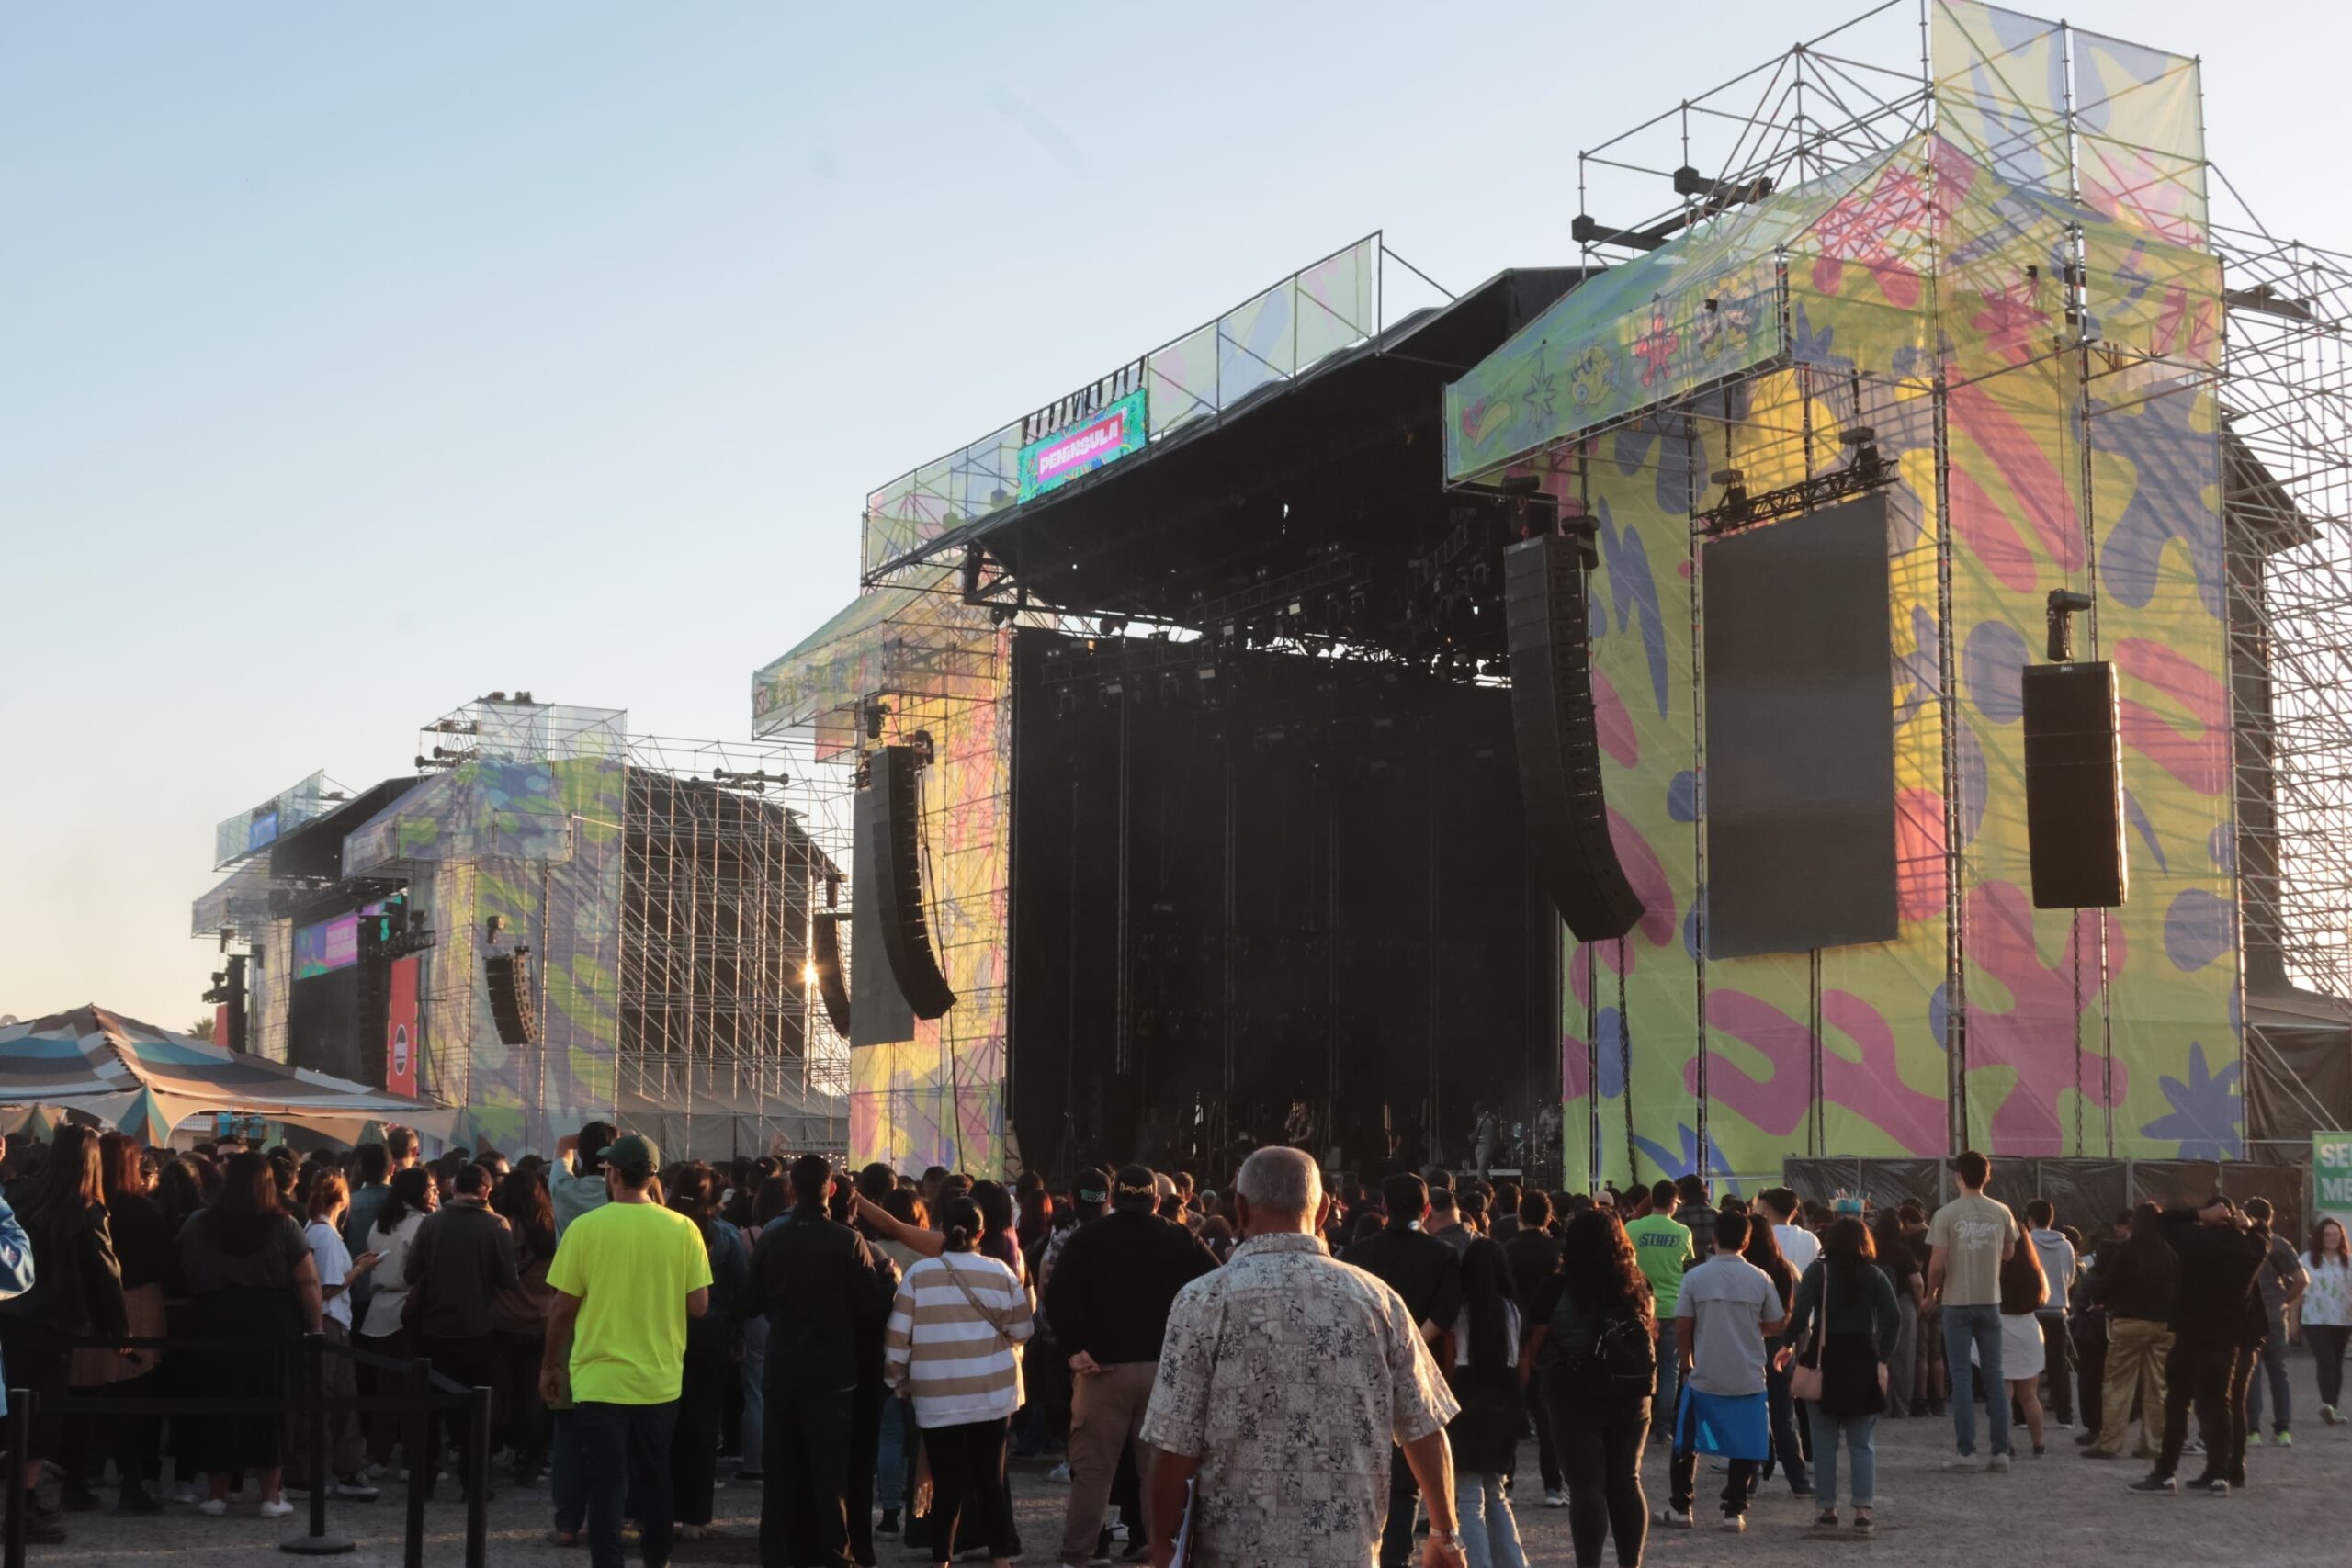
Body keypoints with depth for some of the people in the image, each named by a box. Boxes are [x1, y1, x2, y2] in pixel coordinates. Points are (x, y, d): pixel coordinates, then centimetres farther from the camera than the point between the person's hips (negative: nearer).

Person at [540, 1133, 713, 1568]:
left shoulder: (585, 1227, -11)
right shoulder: (682, 1228, -5)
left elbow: (564, 1308, -6)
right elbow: (699, 1304, -4)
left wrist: (550, 1365, 8)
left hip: (599, 1380, -3)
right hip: (660, 1380, 3)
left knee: (606, 1483, 3)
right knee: (654, 1479, 20)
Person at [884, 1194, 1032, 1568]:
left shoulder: (918, 1274, -4)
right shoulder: (1000, 1272, -3)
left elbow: (898, 1337, -3)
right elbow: (1022, 1331, 5)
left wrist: (899, 1379, 12)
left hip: (937, 1397, -1)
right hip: (992, 1393, 1)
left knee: (947, 1485, 5)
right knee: (991, 1480, 9)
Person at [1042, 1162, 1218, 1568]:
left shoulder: (1087, 1238, 2)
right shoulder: (1179, 1239, 6)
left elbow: (1058, 1296, -12)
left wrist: (1073, 1348, -10)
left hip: (1103, 1367, -1)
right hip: (1163, 1367, 1)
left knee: (1091, 1468, 5)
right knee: (1159, 1468, 8)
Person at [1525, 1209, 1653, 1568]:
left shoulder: (1559, 1287, -9)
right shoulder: (1639, 1285, 3)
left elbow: (1534, 1348, -3)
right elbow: (1651, 1337, 17)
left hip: (1575, 1397, -4)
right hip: (1631, 1395, 4)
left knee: (1586, 1485, 0)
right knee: (1627, 1481, 12)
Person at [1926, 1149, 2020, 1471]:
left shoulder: (1946, 1215, -11)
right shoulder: (2001, 1213, 0)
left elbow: (1937, 1264, -13)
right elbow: (2008, 1253, 12)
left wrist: (1931, 1293, 5)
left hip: (1957, 1303, -3)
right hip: (1990, 1301, 3)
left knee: (1962, 1377, 1)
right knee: (1993, 1376, 9)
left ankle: (1967, 1451, 0)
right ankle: (2001, 1450, 8)